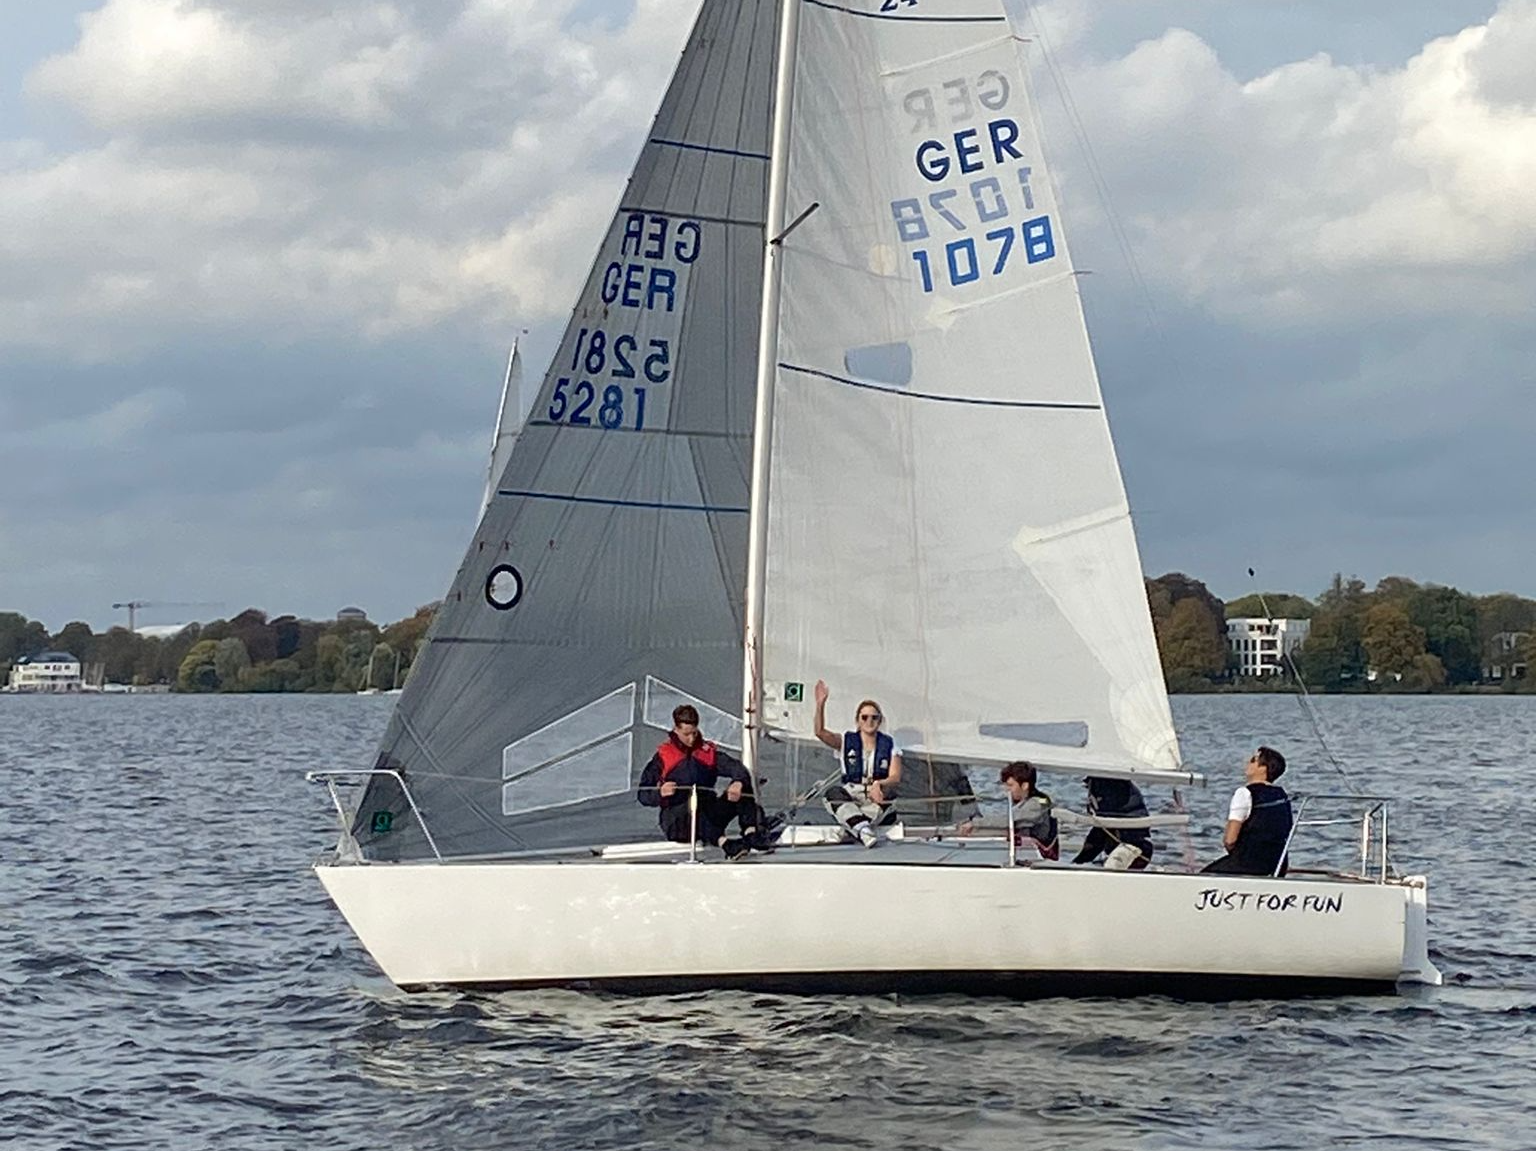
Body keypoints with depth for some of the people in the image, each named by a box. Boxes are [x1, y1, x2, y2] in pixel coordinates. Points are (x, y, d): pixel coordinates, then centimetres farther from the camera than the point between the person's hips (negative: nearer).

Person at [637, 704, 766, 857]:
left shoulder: (707, 751, 9)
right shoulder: (663, 756, 1)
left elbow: (736, 767, -6)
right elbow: (642, 794, 0)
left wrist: (739, 783, -30)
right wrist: (660, 793, -23)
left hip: (708, 817, 4)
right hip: (675, 822, -4)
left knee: (740, 791, -16)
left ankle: (751, 834, -31)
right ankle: (723, 842, -54)